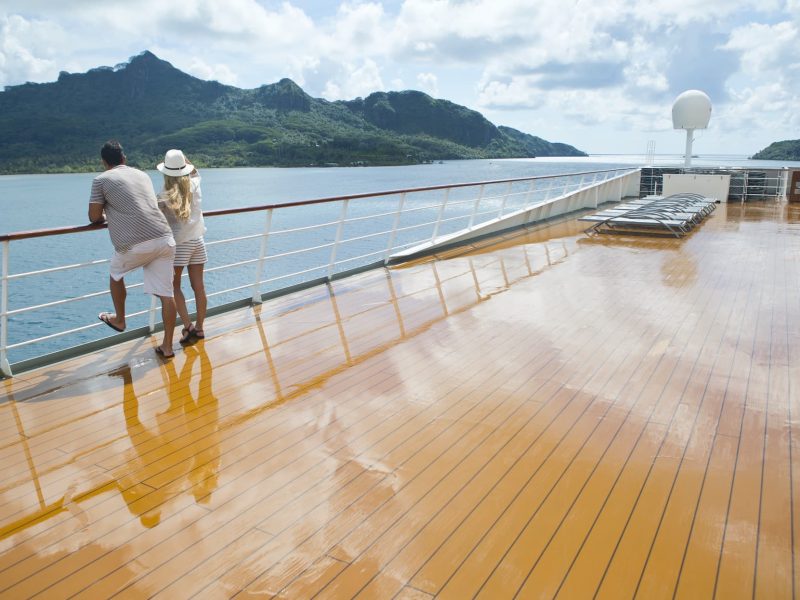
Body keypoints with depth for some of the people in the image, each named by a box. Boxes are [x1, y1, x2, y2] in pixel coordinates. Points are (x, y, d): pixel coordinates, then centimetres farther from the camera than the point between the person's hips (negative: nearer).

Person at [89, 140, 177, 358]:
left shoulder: (102, 180, 5)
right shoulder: (142, 175, 22)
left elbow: (95, 217, 8)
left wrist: (105, 216, 31)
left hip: (134, 244, -4)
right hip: (164, 239, 4)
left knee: (116, 274, 28)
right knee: (166, 294, 7)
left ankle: (119, 320, 42)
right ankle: (167, 346, 13)